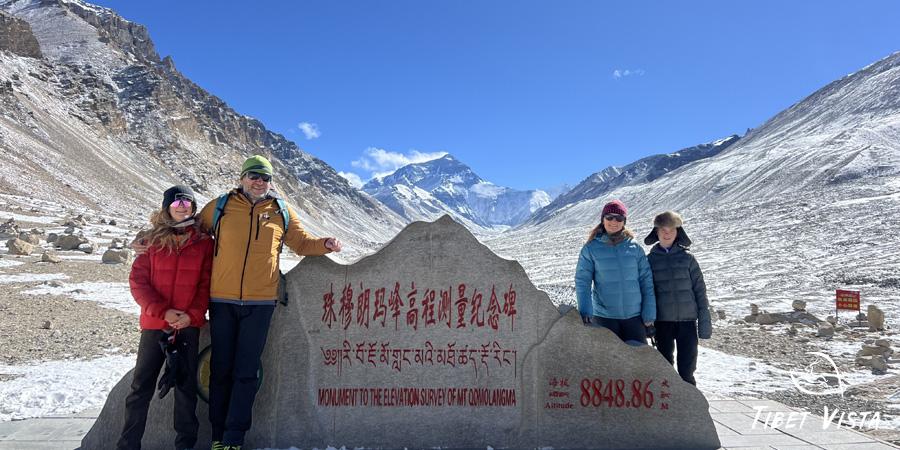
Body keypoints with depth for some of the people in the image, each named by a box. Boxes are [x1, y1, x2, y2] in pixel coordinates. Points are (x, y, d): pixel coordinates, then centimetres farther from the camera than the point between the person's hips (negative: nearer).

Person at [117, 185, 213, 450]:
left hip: (189, 325, 0)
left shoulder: (204, 243, 3)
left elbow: (206, 284, 1)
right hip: (154, 323, 0)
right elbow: (138, 280, -2)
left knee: (186, 385, 7)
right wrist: (163, 311, -13)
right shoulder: (153, 240, 3)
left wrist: (192, 314, -13)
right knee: (142, 385, 7)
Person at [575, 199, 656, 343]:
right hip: (604, 317, -1)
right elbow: (582, 282, -6)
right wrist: (585, 311, -16)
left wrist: (649, 314, -2)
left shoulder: (635, 248, 3)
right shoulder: (591, 248, -2)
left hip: (634, 316, 2)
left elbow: (646, 281, 3)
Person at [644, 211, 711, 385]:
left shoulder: (687, 257, 2)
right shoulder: (651, 260, 4)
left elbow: (699, 289, 2)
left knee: (687, 369, 3)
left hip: (687, 319, 0)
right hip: (662, 321, 1)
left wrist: (705, 322, -3)